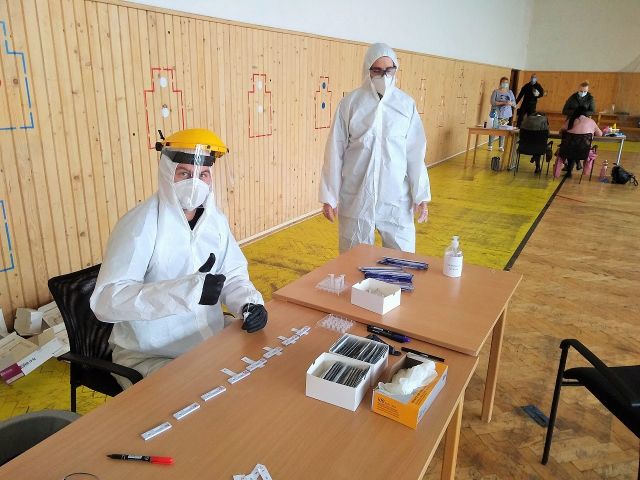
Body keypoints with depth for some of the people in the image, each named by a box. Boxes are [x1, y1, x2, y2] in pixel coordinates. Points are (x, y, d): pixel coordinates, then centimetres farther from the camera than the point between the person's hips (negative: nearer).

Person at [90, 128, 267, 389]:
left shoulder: (215, 219, 0)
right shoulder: (140, 224, -20)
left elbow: (233, 275, 8)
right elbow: (105, 301, -27)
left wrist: (250, 303, -15)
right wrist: (188, 290, -37)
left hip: (211, 343, 6)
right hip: (147, 356, -6)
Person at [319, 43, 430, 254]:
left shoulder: (406, 104, 1)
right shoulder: (350, 103, -3)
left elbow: (416, 153, 2)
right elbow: (334, 152, -2)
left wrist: (421, 195, -1)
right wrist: (329, 196, -2)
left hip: (396, 198, 1)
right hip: (356, 197, -1)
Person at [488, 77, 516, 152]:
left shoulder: (510, 92, 10)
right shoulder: (496, 91, -1)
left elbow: (514, 103, 10)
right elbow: (492, 102, -12)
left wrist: (510, 103, -14)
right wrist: (503, 103, -21)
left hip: (506, 115, 3)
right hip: (496, 114, -3)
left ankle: (501, 146, 10)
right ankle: (490, 145, 3)